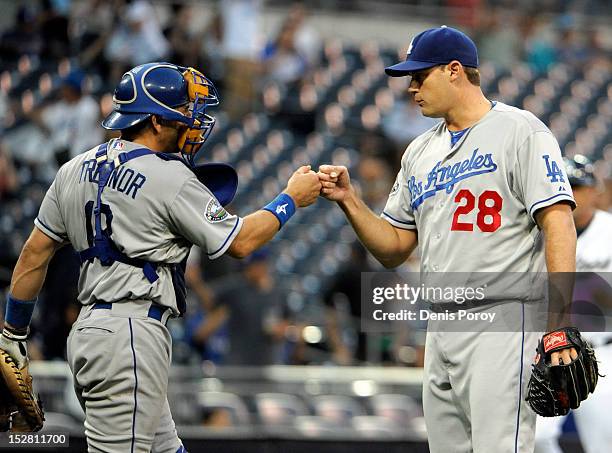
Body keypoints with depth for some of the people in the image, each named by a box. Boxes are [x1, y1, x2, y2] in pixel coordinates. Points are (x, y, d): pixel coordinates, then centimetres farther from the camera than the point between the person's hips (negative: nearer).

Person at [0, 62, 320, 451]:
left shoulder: (76, 170, 10)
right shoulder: (171, 180, -11)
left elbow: (35, 254, 12)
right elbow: (241, 242, -4)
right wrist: (291, 200, 10)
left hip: (89, 328, 9)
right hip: (130, 339, -9)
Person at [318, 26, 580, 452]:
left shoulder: (520, 131, -3)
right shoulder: (420, 153, 20)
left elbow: (558, 223, -12)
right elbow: (393, 249, 22)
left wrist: (560, 322, -21)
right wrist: (349, 200, 5)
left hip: (503, 322, -8)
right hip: (440, 330, 8)